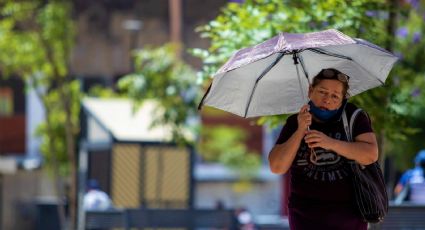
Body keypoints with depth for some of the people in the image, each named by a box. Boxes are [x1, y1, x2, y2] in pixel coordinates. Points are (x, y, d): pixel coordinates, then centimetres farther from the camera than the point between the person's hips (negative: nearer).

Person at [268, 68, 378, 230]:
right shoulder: (294, 123, 3)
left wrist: (330, 143, -24)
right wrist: (300, 132, -15)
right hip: (308, 215, 0)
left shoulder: (353, 116, -1)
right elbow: (277, 167, -5)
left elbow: (371, 155, -13)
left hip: (350, 212, 0)